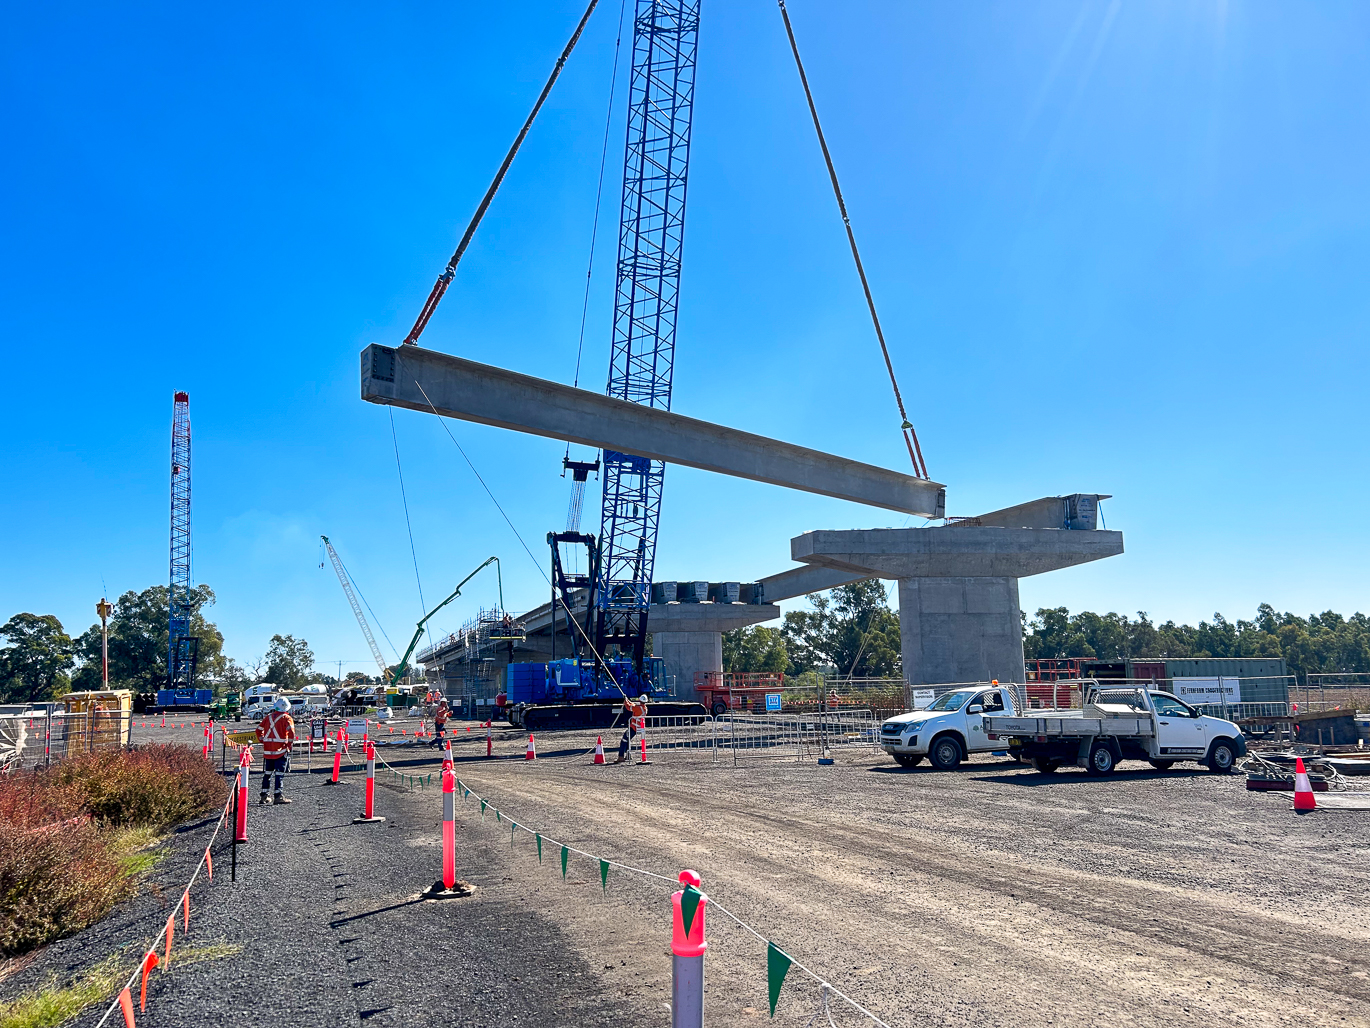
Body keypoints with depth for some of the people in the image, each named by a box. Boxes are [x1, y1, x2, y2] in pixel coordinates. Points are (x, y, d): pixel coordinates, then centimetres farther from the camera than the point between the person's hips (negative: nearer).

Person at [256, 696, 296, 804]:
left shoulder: (268, 717, 10)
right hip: (281, 750, -5)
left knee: (267, 773, 15)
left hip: (267, 750, 5)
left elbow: (259, 730, 15)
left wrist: (263, 742, 21)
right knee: (279, 773, -1)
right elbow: (291, 732, -18)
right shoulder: (286, 718, -6)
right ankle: (278, 796, -4)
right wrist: (289, 745, -6)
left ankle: (263, 796, 18)